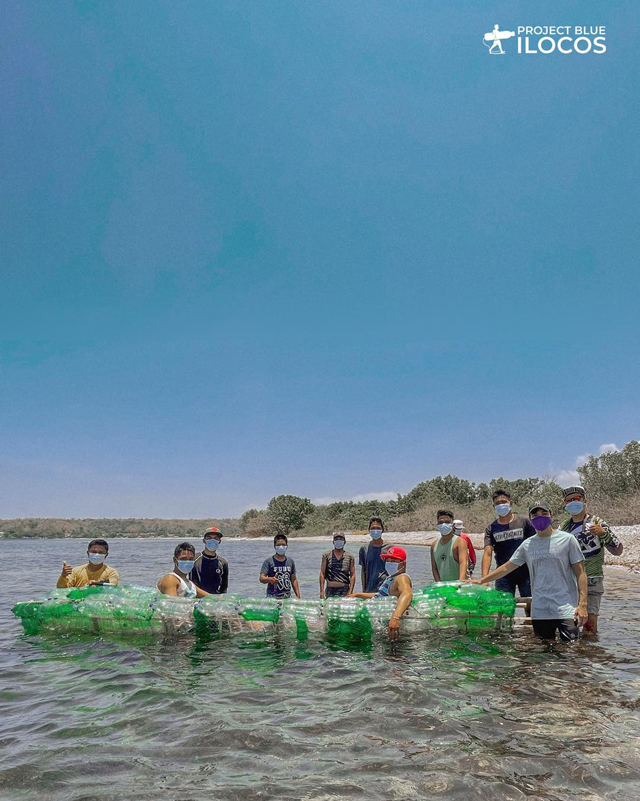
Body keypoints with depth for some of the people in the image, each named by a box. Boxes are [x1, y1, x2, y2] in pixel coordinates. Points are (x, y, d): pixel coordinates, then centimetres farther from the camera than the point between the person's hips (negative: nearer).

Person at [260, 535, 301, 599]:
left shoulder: (290, 561, 9)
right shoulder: (268, 561, -4)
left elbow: (294, 580, 14)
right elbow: (261, 578, -12)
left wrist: (298, 595, 9)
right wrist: (270, 579, -33)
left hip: (287, 597, 4)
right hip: (273, 597, -4)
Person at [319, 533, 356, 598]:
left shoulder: (350, 557, 8)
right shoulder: (326, 555, 7)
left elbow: (352, 575, 5)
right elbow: (322, 574, 4)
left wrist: (350, 591, -6)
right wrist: (322, 591, -4)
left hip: (344, 590, 0)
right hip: (330, 590, 0)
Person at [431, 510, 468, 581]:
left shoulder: (459, 542, -6)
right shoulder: (434, 545, 8)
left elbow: (463, 563, -19)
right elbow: (434, 568, 7)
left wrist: (460, 583, -33)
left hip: (457, 584, -4)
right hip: (442, 585, 4)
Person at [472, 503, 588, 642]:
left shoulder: (567, 539, 1)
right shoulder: (527, 544, 10)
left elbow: (580, 572, 0)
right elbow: (507, 567, 16)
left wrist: (582, 604, -9)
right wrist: (481, 581, 12)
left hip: (566, 610, -3)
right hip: (539, 611, 3)